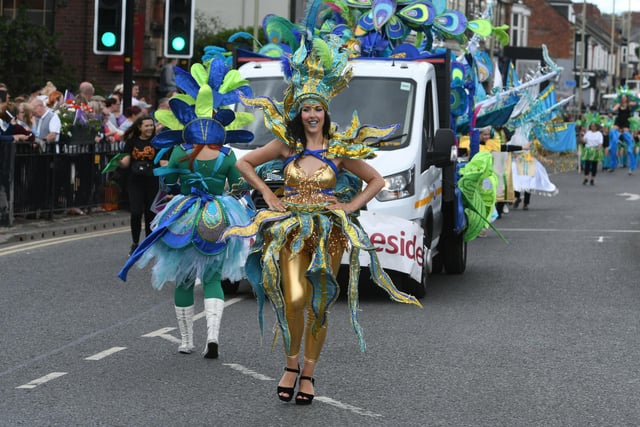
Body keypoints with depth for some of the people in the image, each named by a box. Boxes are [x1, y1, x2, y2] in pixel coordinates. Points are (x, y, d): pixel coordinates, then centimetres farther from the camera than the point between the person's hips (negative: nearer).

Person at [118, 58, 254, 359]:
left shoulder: (179, 153, -9)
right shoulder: (227, 157, -9)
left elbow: (168, 180, 7)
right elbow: (236, 183, 6)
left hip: (184, 219, 0)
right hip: (217, 222, 0)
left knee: (183, 281, 14)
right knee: (212, 279, 9)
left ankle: (186, 341, 19)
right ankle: (212, 335, -12)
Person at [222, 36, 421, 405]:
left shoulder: (340, 150, 3)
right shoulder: (285, 145, 4)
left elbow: (376, 180, 11)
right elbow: (244, 163, 14)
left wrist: (350, 206, 0)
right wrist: (268, 195, 6)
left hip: (328, 231, 1)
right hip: (291, 228, -1)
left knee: (319, 306, 3)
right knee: (295, 298, -19)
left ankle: (308, 373, 16)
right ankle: (291, 364, 2)